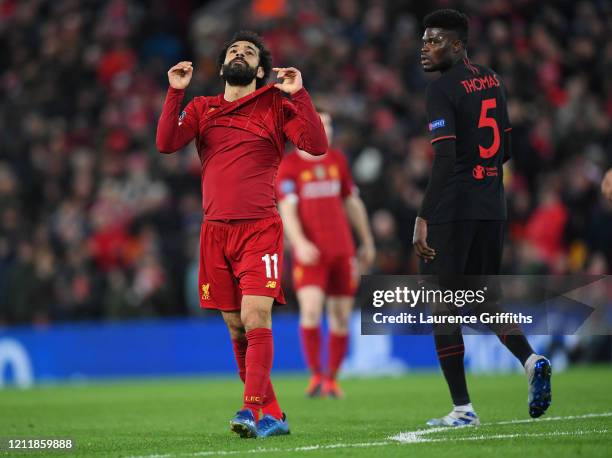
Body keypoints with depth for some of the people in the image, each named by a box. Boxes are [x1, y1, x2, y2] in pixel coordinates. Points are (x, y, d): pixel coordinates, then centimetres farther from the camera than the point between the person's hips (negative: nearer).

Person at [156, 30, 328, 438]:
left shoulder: (275, 107, 5)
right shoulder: (202, 109, 14)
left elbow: (317, 145, -8)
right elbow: (166, 143, -1)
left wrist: (299, 94, -13)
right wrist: (176, 92, -6)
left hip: (259, 228, -4)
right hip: (215, 231, 4)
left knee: (255, 319, -18)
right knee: (236, 329, 6)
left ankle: (253, 410, -24)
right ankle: (271, 415, 14)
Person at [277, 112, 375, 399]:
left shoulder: (337, 160, 13)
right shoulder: (289, 165, -2)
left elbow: (352, 203, 22)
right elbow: (287, 209, -10)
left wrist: (367, 242, 24)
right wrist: (299, 243, -25)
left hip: (342, 250, 4)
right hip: (310, 253, -4)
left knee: (341, 316, 3)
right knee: (311, 310, -19)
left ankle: (331, 379, 14)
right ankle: (315, 375, -11)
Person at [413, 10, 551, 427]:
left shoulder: (443, 89, -12)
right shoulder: (494, 82, 12)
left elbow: (445, 159, -20)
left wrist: (424, 218, -21)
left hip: (453, 209, -8)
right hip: (493, 207, 8)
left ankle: (463, 409, -2)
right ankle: (532, 360, -6)